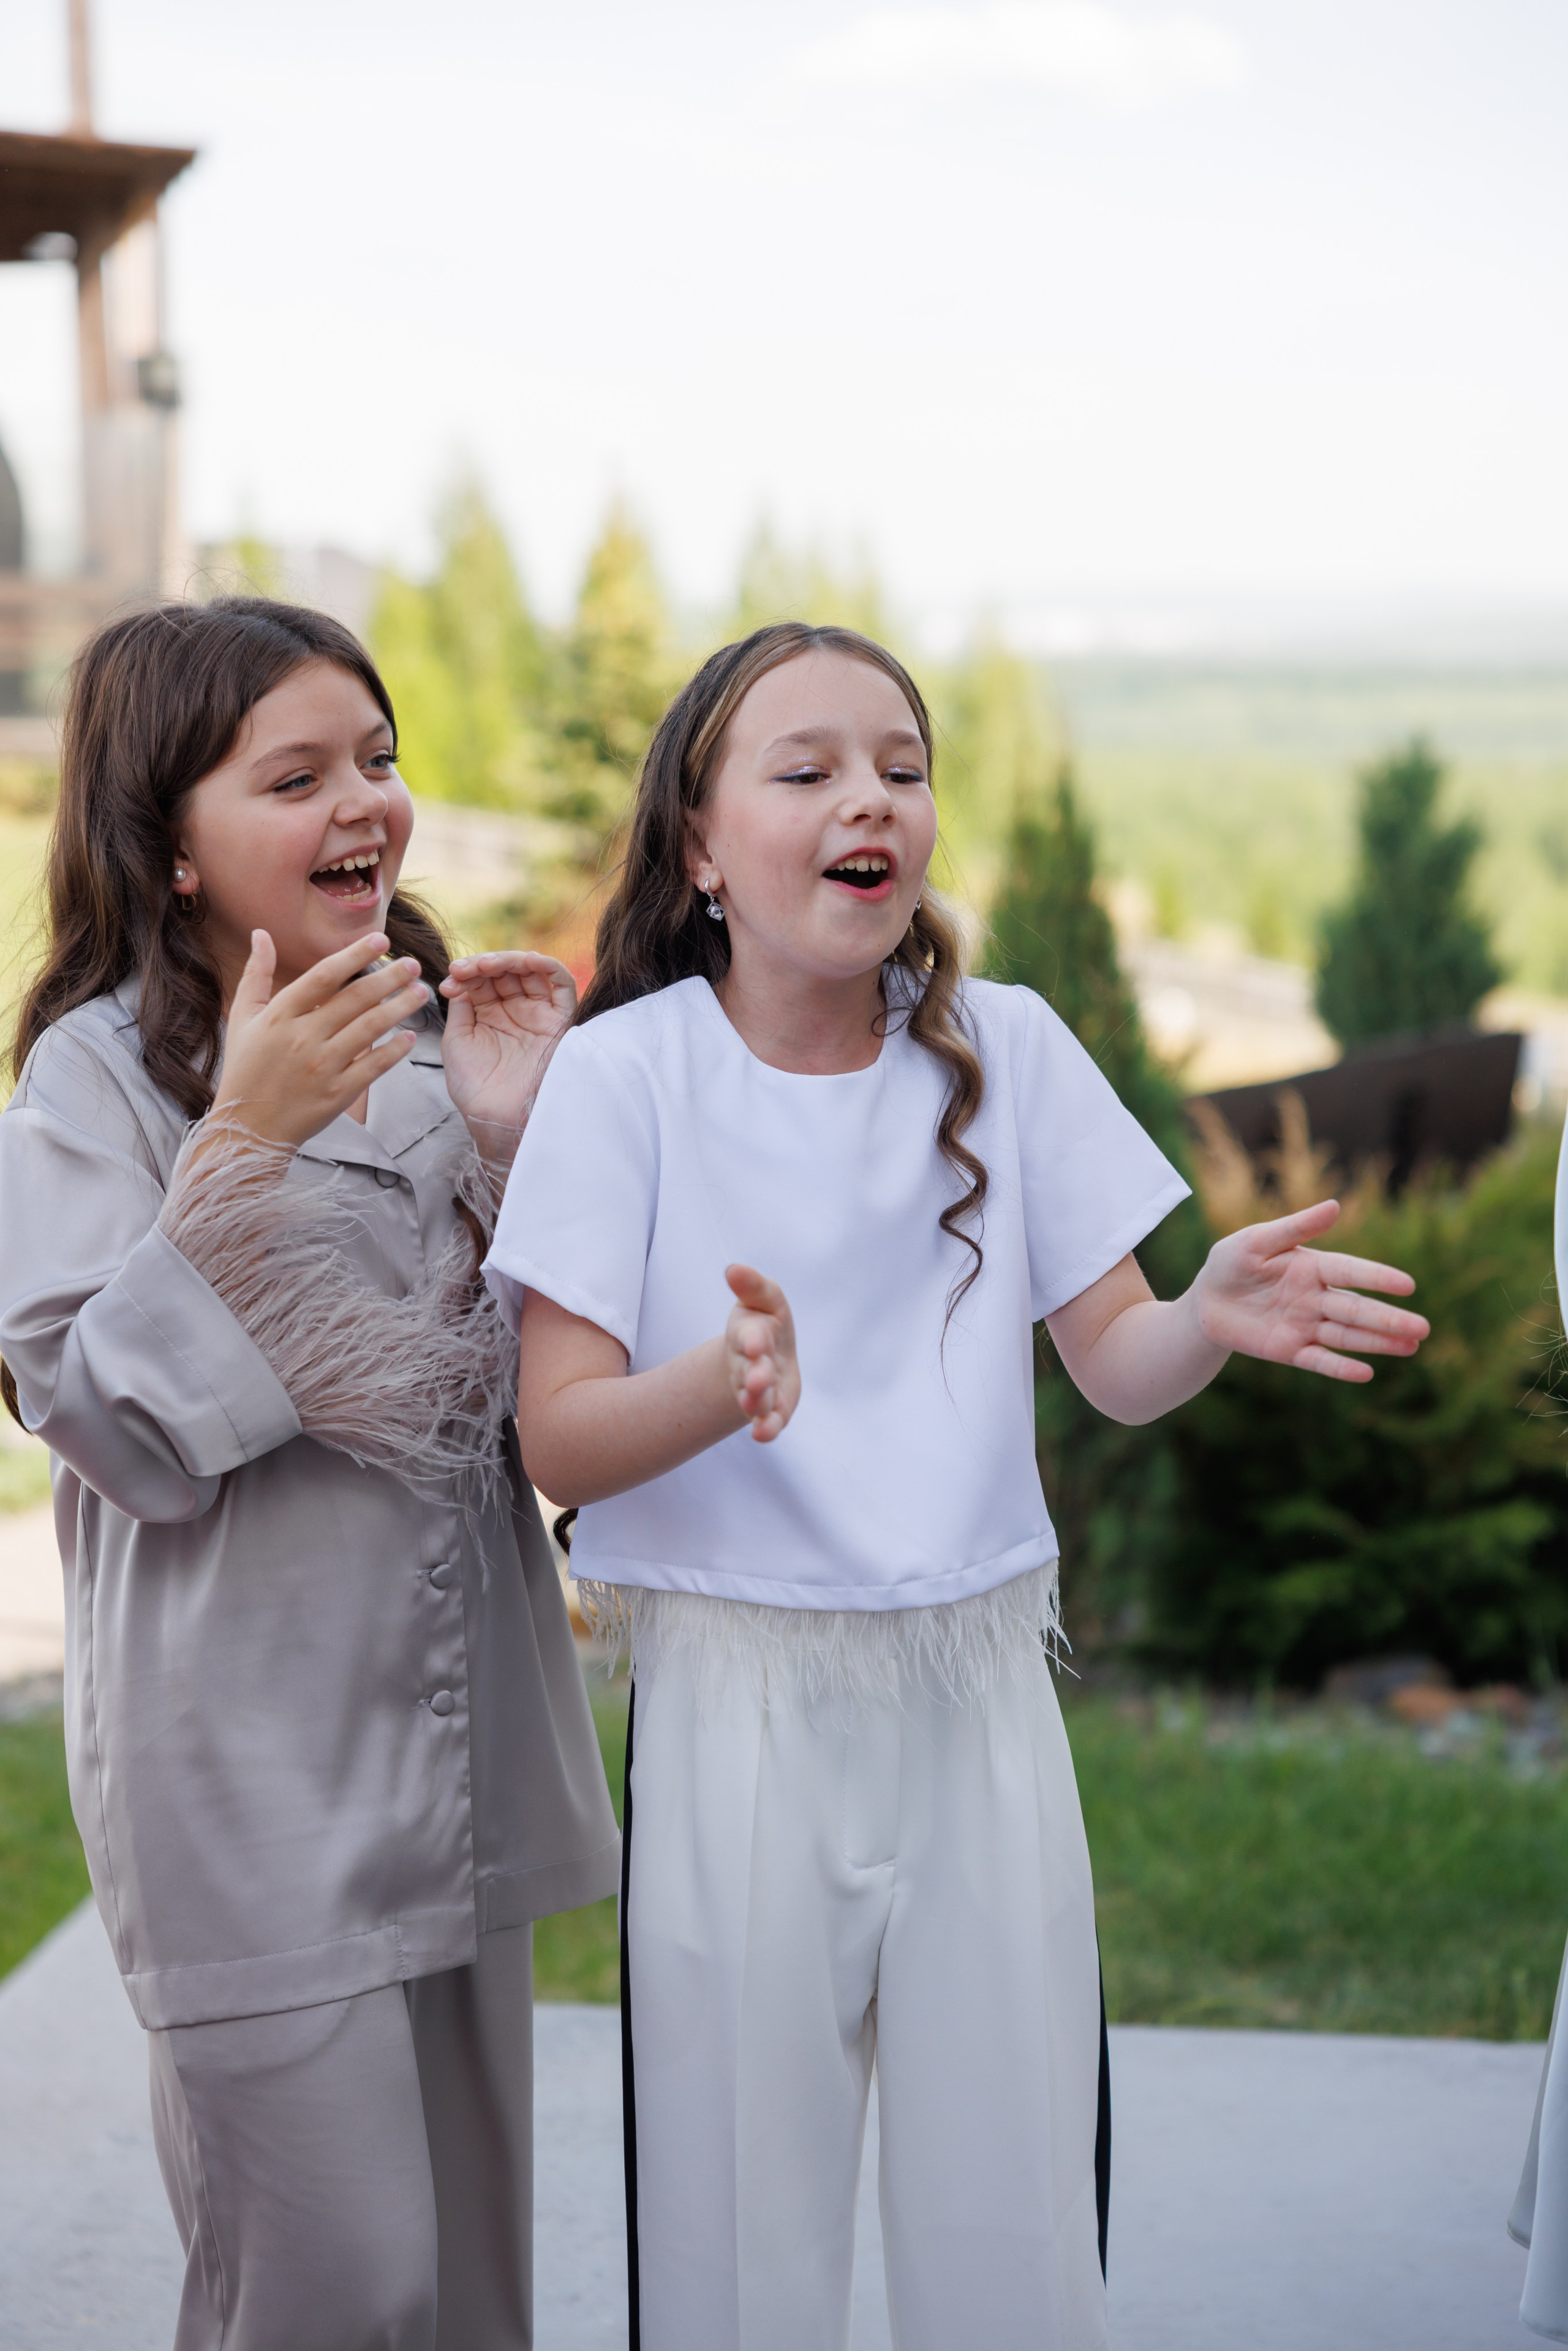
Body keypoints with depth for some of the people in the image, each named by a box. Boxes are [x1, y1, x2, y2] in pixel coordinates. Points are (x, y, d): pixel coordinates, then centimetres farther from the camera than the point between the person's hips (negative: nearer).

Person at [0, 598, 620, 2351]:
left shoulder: (431, 1036, 8)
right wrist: (247, 1144, -25)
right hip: (254, 1785, -6)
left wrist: (515, 1142, -8)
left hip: (461, 1742, 6)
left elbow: (539, 1390, 8)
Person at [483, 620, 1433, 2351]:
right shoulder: (627, 1072, -7)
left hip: (979, 1688, 3)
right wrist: (723, 1380, -32)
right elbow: (559, 1440, -11)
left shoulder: (1006, 1049, 2)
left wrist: (1213, 1319, -20)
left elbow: (1113, 1364, 3)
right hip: (737, 1702, -2)